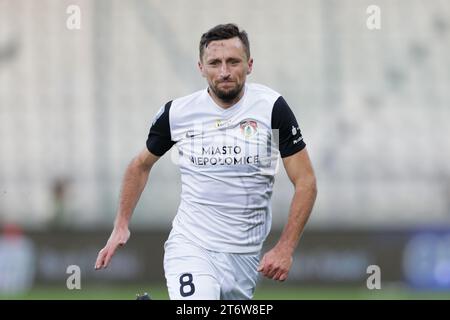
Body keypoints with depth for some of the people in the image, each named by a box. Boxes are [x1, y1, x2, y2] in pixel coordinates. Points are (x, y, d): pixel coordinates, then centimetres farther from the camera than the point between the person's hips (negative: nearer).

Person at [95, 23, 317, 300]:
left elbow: (306, 182, -3)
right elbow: (141, 165, 17)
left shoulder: (271, 107, -5)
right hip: (189, 244, -2)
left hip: (244, 255, 2)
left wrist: (285, 248, -11)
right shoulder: (177, 112, 0)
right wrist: (121, 226, 9)